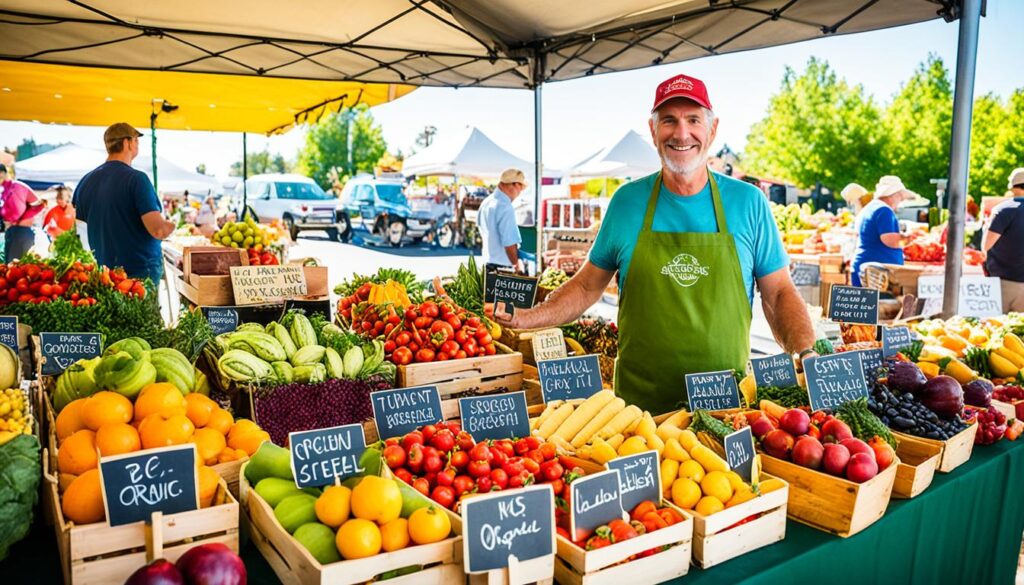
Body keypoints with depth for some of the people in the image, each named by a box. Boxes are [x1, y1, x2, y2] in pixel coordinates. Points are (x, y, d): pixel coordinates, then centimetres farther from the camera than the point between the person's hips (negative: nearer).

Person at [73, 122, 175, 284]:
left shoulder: (86, 181, 7)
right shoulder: (136, 179, -13)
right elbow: (158, 231, -19)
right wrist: (170, 226, 1)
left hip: (103, 271, 7)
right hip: (140, 271, -6)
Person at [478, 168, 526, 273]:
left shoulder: (486, 202, 9)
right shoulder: (505, 207, -20)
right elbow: (509, 243, -21)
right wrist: (517, 266, -9)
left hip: (487, 262, 9)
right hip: (503, 266, -9)